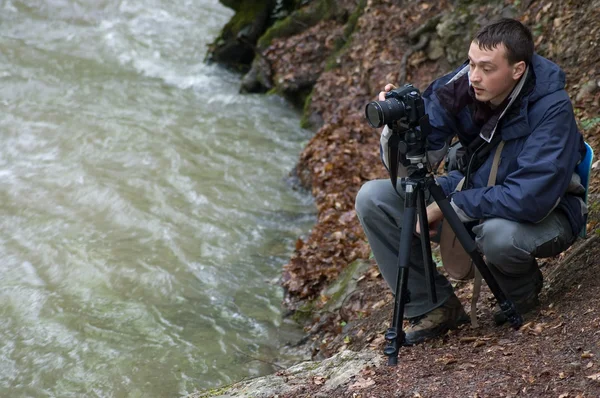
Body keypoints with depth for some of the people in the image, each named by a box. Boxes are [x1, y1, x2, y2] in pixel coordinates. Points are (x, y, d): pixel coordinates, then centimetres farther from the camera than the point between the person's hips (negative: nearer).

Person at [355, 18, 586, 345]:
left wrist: (449, 207, -29)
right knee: (373, 198, -10)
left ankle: (523, 293, -2)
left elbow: (531, 200, -34)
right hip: (474, 191, 5)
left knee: (499, 235, -40)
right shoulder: (459, 86, -15)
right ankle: (436, 307, -1)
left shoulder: (551, 107, -28)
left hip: (545, 212, -5)